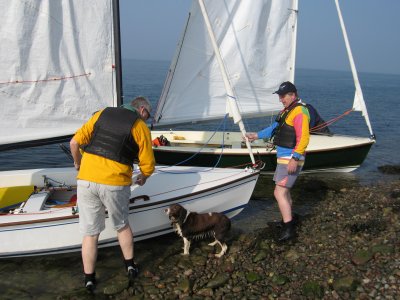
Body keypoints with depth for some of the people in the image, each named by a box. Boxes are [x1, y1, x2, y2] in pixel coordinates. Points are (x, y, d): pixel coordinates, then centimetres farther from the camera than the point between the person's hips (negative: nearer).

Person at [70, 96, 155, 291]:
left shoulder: (102, 114, 12)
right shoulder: (140, 127, 3)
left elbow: (74, 143, 6)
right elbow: (148, 165, 2)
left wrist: (78, 162, 25)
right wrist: (143, 177, 25)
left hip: (86, 180, 2)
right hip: (115, 184, -2)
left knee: (90, 233, 13)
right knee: (122, 225, 23)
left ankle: (89, 279, 21)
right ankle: (130, 267, 36)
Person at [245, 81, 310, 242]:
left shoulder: (299, 112, -17)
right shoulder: (286, 110, 14)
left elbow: (303, 138, -24)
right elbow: (274, 128, 25)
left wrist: (295, 159, -28)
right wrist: (257, 135, 24)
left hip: (290, 160, -10)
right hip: (283, 158, 10)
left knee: (279, 193, -12)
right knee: (284, 191, 22)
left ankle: (288, 229, -6)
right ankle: (289, 219, 37)